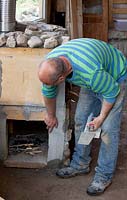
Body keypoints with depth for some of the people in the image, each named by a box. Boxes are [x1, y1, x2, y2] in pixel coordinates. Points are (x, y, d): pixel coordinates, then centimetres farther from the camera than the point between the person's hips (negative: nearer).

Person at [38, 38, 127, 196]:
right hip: (92, 81, 7)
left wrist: (101, 117, -16)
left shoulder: (91, 72, -46)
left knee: (108, 128, -11)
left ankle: (104, 175, 1)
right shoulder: (50, 63, -23)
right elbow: (48, 92, -3)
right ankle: (80, 164, 20)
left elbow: (112, 92, -27)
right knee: (80, 120, 5)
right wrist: (51, 116, 11)